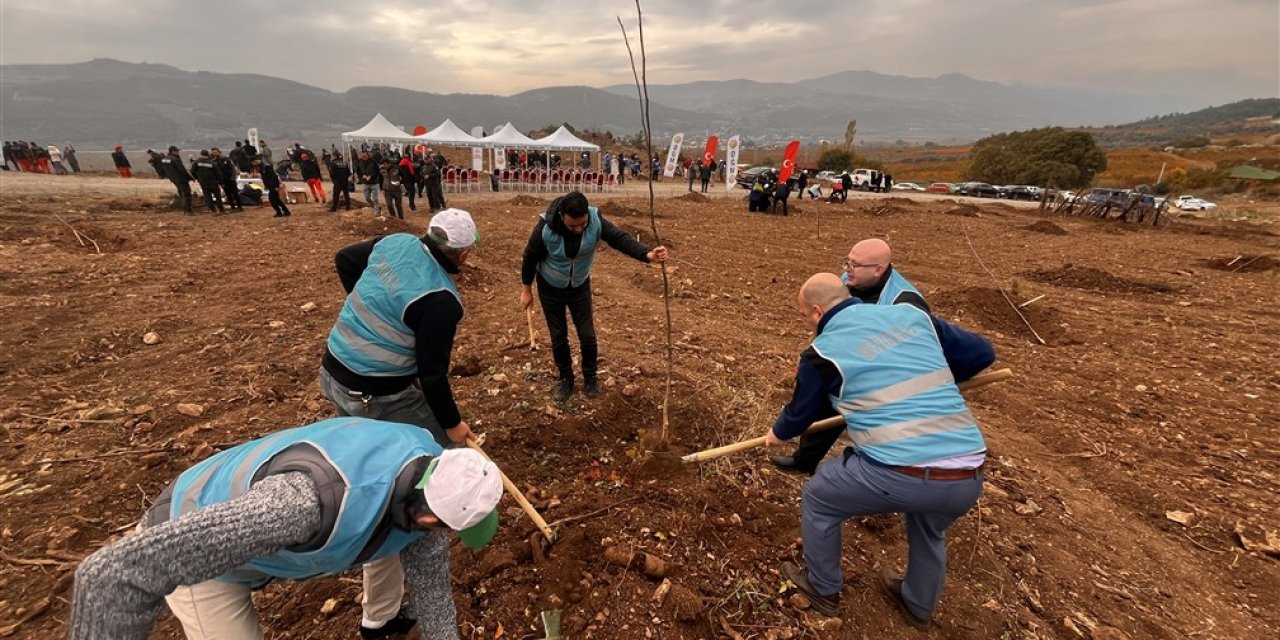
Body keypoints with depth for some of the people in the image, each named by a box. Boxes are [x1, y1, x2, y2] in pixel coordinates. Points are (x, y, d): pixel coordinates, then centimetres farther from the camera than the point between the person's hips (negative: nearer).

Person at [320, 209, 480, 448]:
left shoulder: (395, 241, -4)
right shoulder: (440, 301, -26)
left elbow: (344, 258, 15)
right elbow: (432, 373, -22)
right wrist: (452, 423, -10)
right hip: (374, 394, -8)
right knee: (444, 446, 7)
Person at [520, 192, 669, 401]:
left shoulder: (596, 220, -26)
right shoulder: (545, 227, -30)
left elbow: (620, 238, -29)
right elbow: (530, 257, -15)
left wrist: (647, 255, -48)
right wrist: (526, 290, -4)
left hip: (580, 287, 2)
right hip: (550, 289, -1)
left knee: (587, 335, 6)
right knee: (558, 336, 9)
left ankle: (590, 377, 29)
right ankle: (566, 378, 31)